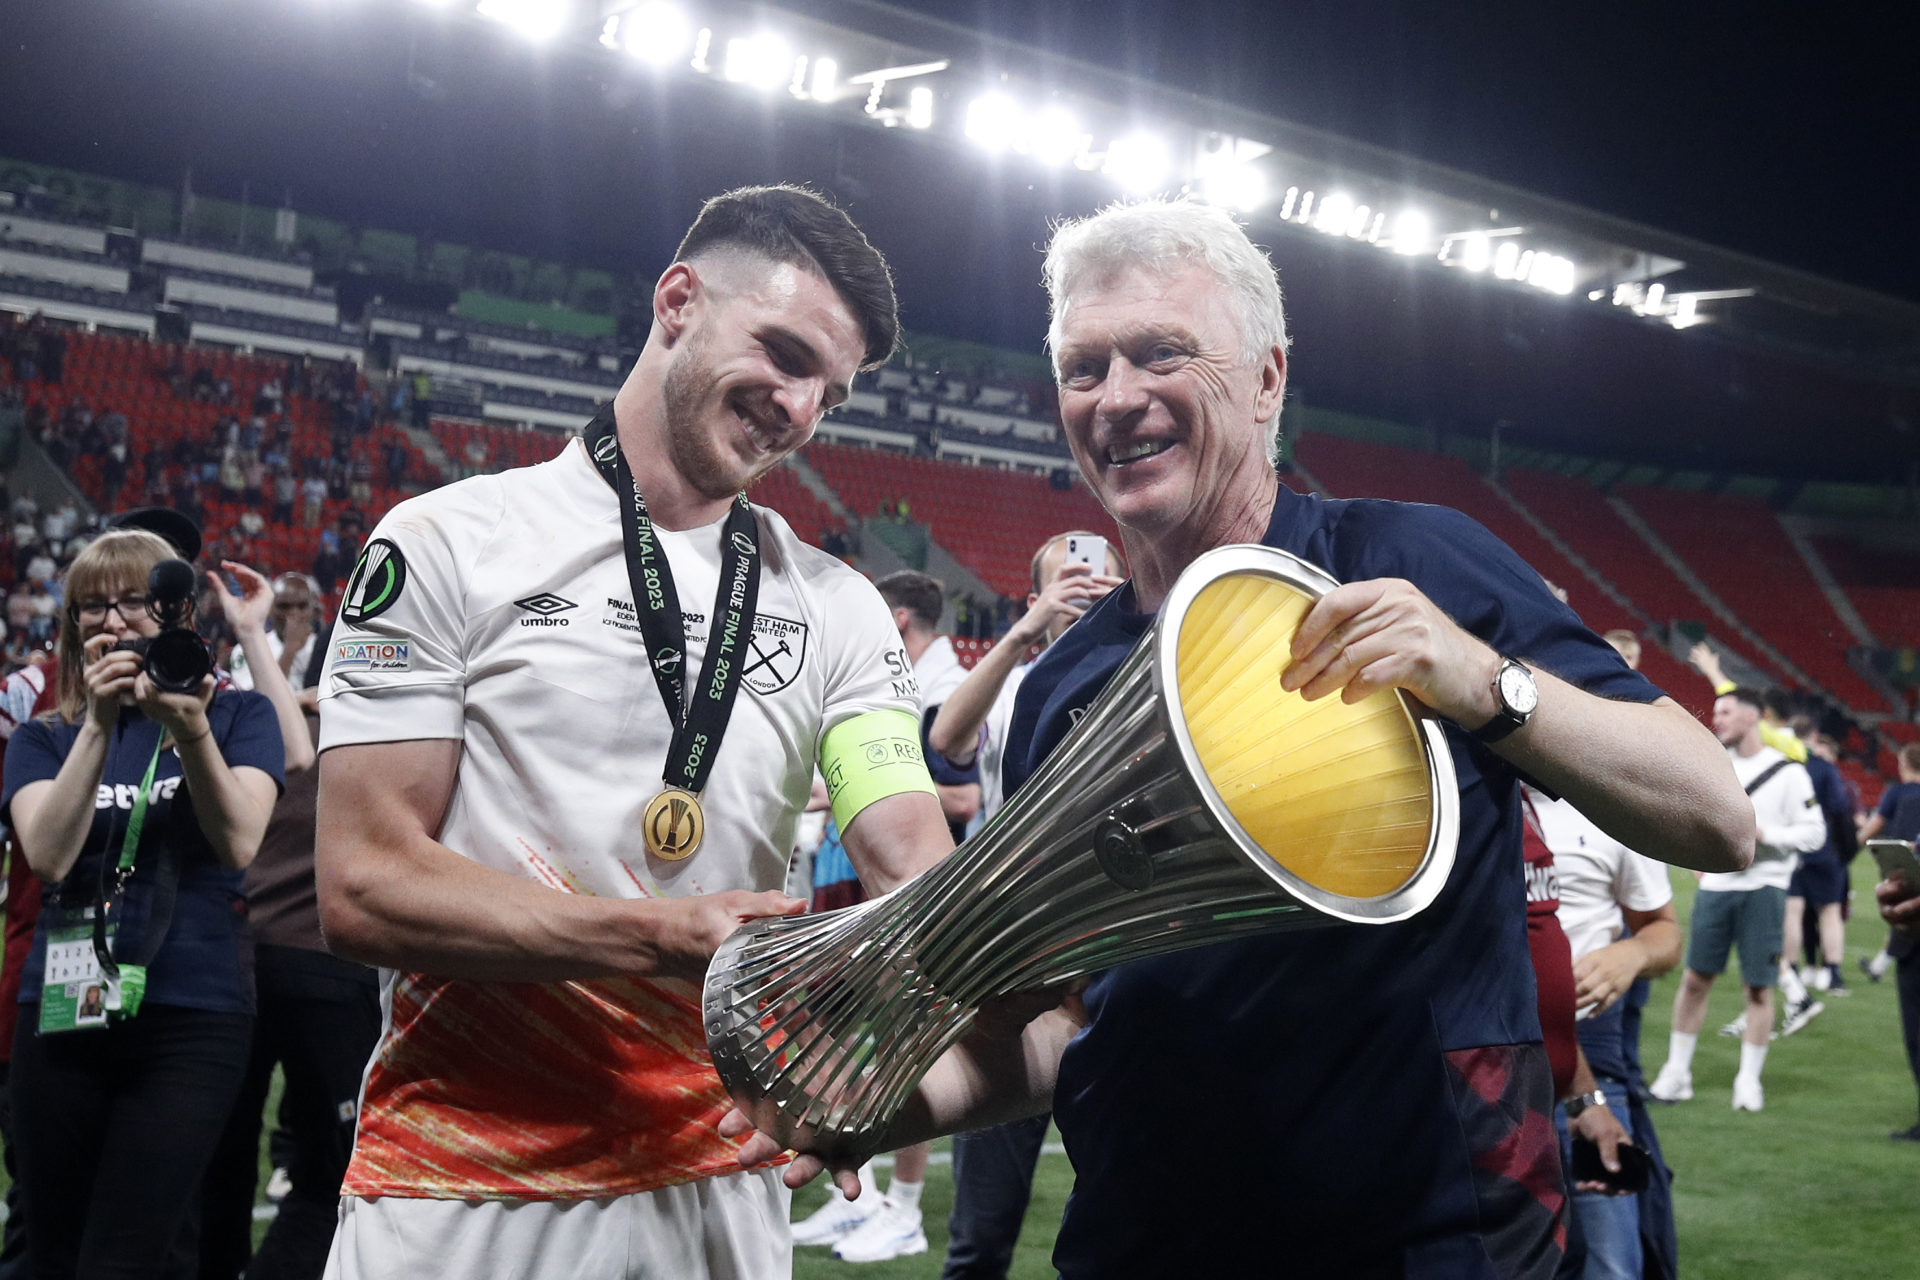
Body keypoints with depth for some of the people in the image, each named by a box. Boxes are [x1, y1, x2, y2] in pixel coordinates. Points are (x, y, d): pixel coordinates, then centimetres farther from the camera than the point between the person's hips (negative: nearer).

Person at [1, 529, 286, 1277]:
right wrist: (99, 725, -17)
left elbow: (239, 844, -12)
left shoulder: (236, 715, 4)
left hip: (193, 1014, -3)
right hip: (63, 1011, 3)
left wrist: (192, 733, -27)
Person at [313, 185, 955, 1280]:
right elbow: (365, 885, -11)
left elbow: (914, 866, -5)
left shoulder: (840, 610, 7)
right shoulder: (452, 544, -3)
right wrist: (671, 937, -23)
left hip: (718, 1189, 4)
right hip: (458, 1185, -3)